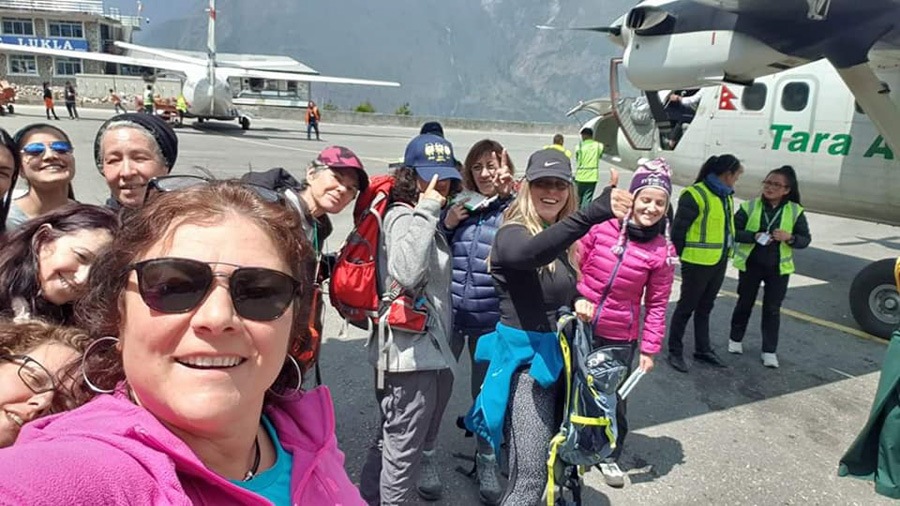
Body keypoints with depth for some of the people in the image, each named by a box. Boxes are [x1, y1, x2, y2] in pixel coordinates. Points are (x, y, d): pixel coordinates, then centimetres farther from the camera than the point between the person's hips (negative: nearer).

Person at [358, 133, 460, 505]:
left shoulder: (420, 217, 15)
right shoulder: (403, 216, -16)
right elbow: (407, 273, -36)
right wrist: (427, 211, -30)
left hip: (428, 348, 10)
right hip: (411, 352, -10)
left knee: (392, 440, 23)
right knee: (404, 446, 1)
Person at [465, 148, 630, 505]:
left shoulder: (561, 240, 9)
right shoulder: (512, 234, -16)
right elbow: (529, 254, -42)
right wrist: (593, 213, -55)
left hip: (557, 354, 8)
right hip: (525, 357, -8)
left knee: (555, 460, 21)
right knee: (532, 477, -11)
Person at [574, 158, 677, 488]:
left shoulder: (663, 251, -8)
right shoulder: (601, 226, -11)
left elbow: (656, 305, -2)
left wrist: (649, 348, -3)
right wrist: (576, 298, -13)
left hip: (619, 337, 0)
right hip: (579, 325, 0)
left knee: (615, 399, 12)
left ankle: (610, 456, 38)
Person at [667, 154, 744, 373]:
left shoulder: (725, 196, 10)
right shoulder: (696, 195, -18)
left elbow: (727, 225, 17)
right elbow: (678, 229, -15)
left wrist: (725, 254, 12)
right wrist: (683, 256, -7)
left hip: (718, 263, 8)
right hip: (697, 264, -8)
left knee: (705, 307, 19)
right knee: (686, 307, 4)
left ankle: (703, 350, 32)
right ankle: (675, 352, 16)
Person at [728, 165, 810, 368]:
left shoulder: (795, 211, -3)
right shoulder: (750, 206, -6)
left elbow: (806, 239, 0)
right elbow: (734, 231, -7)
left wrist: (790, 238, -21)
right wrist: (754, 236, -24)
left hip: (778, 268, 1)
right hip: (750, 264, 0)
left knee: (772, 309, 6)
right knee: (744, 303, 13)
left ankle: (769, 351, 15)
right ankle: (735, 339, 32)